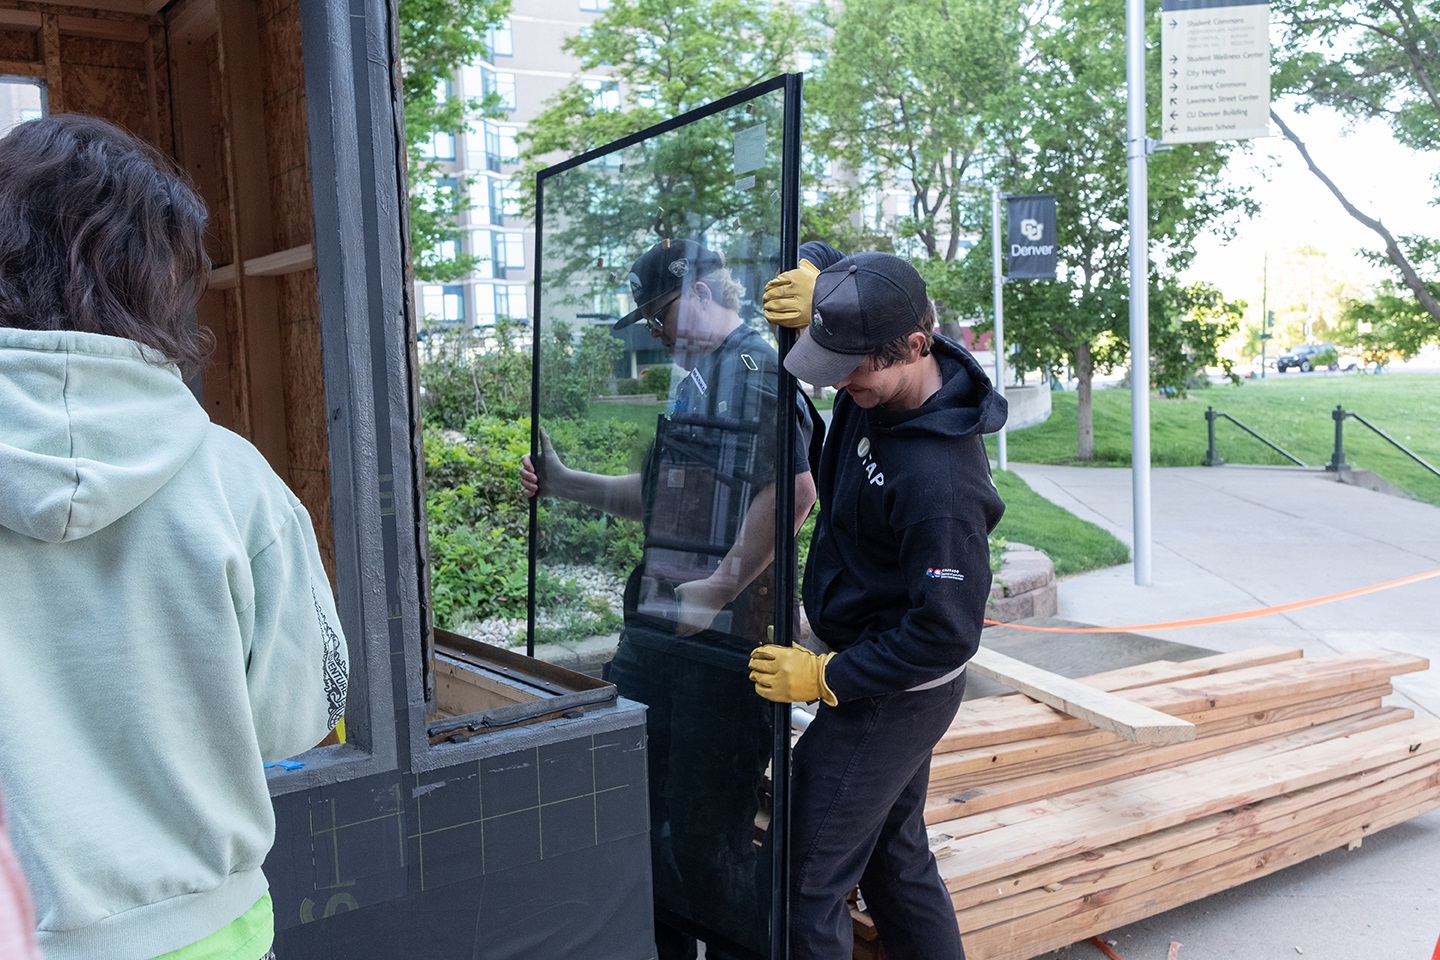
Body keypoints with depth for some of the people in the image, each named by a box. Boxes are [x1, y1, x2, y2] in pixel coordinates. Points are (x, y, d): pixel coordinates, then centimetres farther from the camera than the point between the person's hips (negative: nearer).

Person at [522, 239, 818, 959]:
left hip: (717, 643, -9)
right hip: (656, 630, 10)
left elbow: (795, 487, -26)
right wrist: (564, 483, 20)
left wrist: (724, 583, -22)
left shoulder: (757, 369, -12)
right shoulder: (693, 378, 19)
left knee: (706, 835, 1)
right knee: (642, 815, 18)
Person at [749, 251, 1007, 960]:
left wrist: (824, 677, -21)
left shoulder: (937, 480, -33)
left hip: (894, 694, -10)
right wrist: (819, 284, -11)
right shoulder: (879, 374, -7)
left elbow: (947, 632, -28)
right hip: (889, 680, 10)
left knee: (804, 879, -1)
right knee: (894, 857, 24)